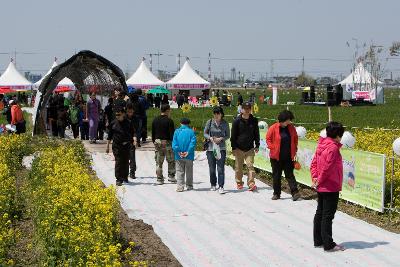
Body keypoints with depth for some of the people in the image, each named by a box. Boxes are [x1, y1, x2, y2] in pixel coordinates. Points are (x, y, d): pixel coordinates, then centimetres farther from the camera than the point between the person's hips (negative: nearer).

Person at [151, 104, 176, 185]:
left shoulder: (155, 120, 9)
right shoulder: (169, 121, -10)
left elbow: (153, 133, 14)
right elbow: (172, 133, -12)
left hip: (157, 142, 5)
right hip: (167, 142, -5)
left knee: (159, 162, 7)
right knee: (171, 160, 8)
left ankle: (159, 179, 7)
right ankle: (171, 176, 4)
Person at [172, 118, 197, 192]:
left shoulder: (177, 131, 3)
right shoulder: (191, 132, -2)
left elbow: (174, 143, -5)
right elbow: (193, 143, -11)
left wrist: (178, 152, -8)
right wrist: (188, 152, -11)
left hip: (179, 156, 1)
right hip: (189, 156, 0)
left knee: (180, 171, 5)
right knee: (189, 171, 12)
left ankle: (180, 186, -3)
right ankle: (189, 186, 20)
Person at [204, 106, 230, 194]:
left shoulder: (225, 123, 1)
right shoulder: (209, 122, 2)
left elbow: (228, 135, 7)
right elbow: (205, 133, 9)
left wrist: (221, 138, -11)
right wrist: (210, 138, -11)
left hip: (221, 148, -1)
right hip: (211, 148, 1)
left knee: (221, 168, -9)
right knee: (212, 168, 8)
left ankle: (221, 187, -8)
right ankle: (213, 185, 26)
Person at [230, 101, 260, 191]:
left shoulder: (254, 121, 5)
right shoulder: (237, 121, -3)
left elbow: (256, 134, 13)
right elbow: (233, 135, -1)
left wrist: (257, 145, 9)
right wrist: (233, 147, -5)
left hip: (250, 148, 1)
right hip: (239, 148, -1)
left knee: (250, 166, -8)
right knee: (239, 167, 7)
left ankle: (251, 184, -10)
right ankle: (239, 183, 21)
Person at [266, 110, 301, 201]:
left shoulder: (291, 128, 1)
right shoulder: (274, 128, -8)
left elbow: (295, 139, 12)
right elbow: (268, 139, 0)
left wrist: (294, 151, 5)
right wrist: (272, 148, -9)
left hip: (289, 157, 1)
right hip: (276, 157, -1)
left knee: (290, 174, 0)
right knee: (276, 175, 8)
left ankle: (295, 192, -3)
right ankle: (276, 193, 18)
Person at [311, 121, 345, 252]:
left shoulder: (321, 145, 7)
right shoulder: (333, 148, -20)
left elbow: (314, 163, 9)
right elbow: (327, 168, -24)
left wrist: (315, 178, 2)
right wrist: (319, 181, -12)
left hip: (321, 187, 9)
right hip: (331, 187, -9)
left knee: (320, 213, 15)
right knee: (328, 215, -3)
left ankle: (318, 241, 24)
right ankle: (328, 245, 3)